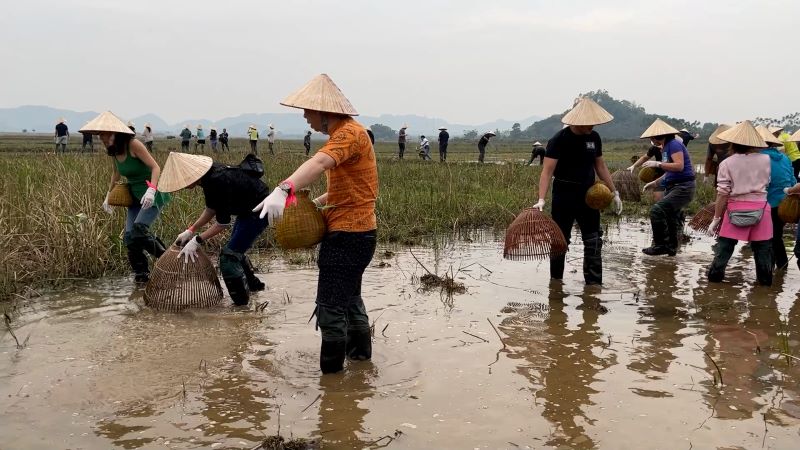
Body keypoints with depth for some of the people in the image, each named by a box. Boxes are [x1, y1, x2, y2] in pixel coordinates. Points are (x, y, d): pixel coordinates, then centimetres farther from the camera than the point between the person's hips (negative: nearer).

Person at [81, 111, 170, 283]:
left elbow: (155, 167, -22)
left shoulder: (133, 145, -18)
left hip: (152, 195, -8)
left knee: (138, 230, -22)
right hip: (135, 196, 8)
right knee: (130, 236, -1)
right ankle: (141, 274, 13)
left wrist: (151, 190, -35)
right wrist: (108, 195, 20)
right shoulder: (113, 151, 4)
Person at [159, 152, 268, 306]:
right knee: (235, 249, 22)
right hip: (248, 208, 10)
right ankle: (253, 284, 41)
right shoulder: (208, 174, -4)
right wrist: (190, 231, 6)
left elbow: (223, 222, -23)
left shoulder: (218, 182, -32)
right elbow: (211, 209, 10)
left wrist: (197, 240, -18)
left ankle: (242, 302, -2)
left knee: (229, 255, -10)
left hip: (258, 212, -10)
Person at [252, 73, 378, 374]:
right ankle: (360, 350, 41)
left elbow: (318, 163, -38)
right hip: (354, 231, 11)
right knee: (349, 296, 25)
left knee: (330, 306, -8)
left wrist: (283, 190, -53)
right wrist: (315, 202, 10)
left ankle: (331, 373, 0)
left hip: (348, 233, -11)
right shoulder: (343, 134, 15)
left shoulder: (349, 133, -18)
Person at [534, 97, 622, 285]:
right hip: (564, 196, -5)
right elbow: (547, 171, -21)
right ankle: (556, 282, 20)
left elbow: (600, 166, 13)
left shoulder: (594, 138, 2)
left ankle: (594, 283, 12)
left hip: (588, 195, 5)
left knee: (593, 242, 4)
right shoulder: (559, 140, -15)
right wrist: (541, 199, -32)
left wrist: (614, 192, 12)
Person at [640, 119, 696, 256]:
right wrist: (655, 183, 17)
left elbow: (679, 166, -24)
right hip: (672, 187, 11)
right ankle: (671, 248, 34)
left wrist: (657, 164, -21)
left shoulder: (674, 144, -13)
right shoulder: (665, 147, 16)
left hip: (683, 188, -11)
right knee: (670, 217, 19)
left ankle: (661, 245, -15)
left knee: (657, 210, -22)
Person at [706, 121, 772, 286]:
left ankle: (715, 273, 15)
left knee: (725, 244, 10)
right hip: (760, 207, 1)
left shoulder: (727, 163, -7)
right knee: (762, 247, 12)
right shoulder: (765, 160, -2)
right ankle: (765, 278, 20)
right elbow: (767, 183, 13)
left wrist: (716, 218, -2)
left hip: (736, 207, -1)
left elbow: (722, 194, -7)